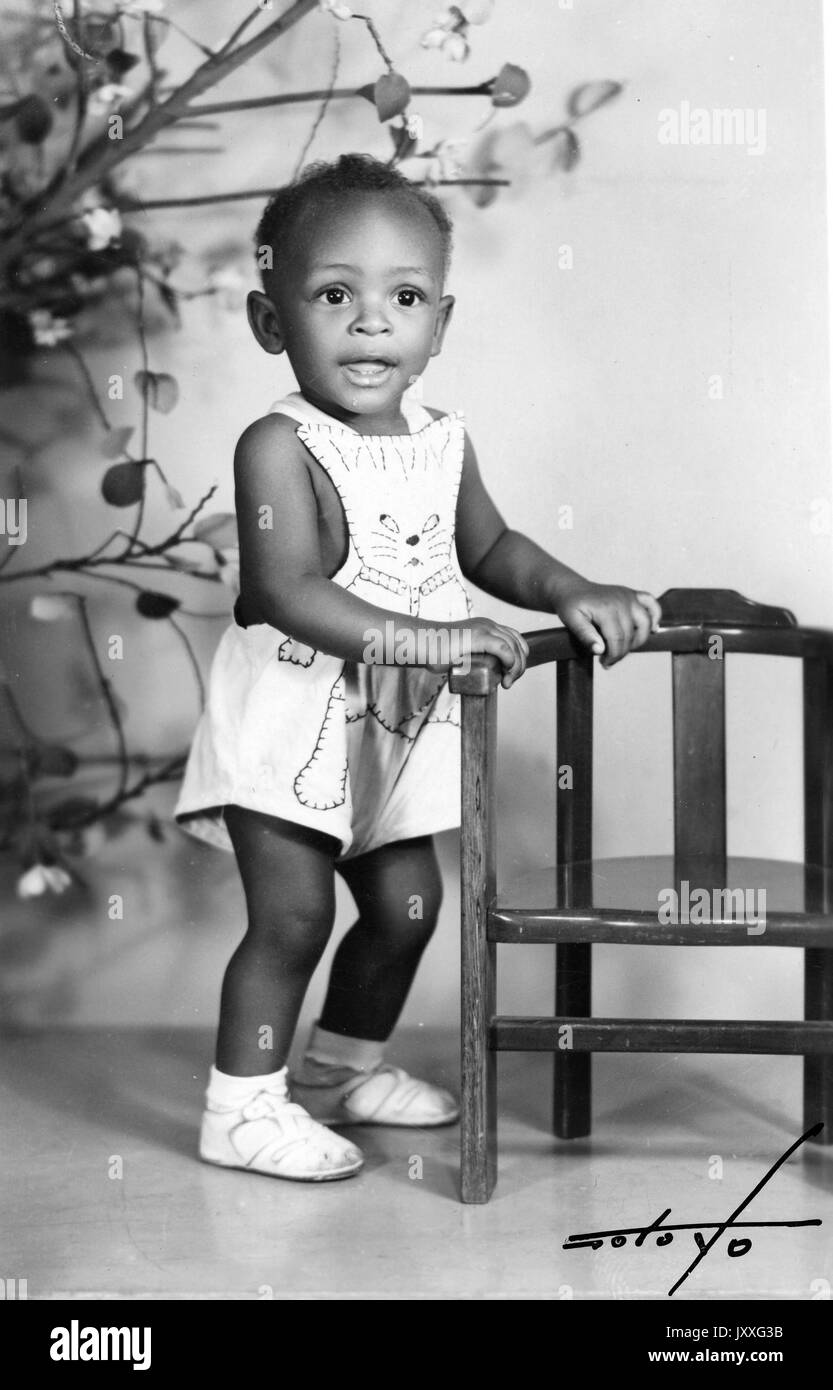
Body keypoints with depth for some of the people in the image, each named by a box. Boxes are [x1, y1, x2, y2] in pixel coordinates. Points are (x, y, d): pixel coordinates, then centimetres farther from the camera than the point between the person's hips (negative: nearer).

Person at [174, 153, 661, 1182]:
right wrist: (424, 637, -34)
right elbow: (287, 592, -27)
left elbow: (488, 549, 17)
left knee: (407, 902, 13)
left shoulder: (442, 443, 3)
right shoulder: (279, 447, -17)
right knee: (293, 913, -5)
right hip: (290, 720, -7)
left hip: (398, 724, 7)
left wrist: (572, 593, 0)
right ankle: (243, 1107, 12)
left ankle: (344, 1066, 35)